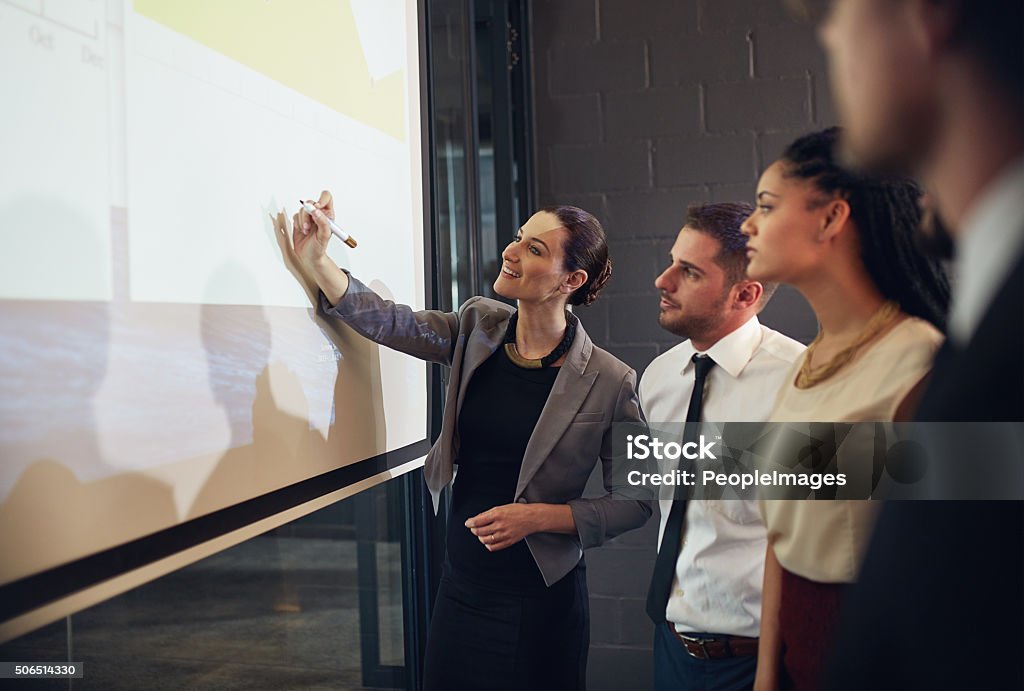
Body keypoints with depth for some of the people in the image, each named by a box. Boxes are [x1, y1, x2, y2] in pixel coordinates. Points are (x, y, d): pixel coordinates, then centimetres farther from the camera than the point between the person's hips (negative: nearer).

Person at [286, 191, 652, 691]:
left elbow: (634, 502, -9)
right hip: (459, 587, 5)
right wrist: (315, 260, -15)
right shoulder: (479, 327, -1)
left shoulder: (610, 382, -14)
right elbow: (391, 323, -3)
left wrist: (538, 516, -18)